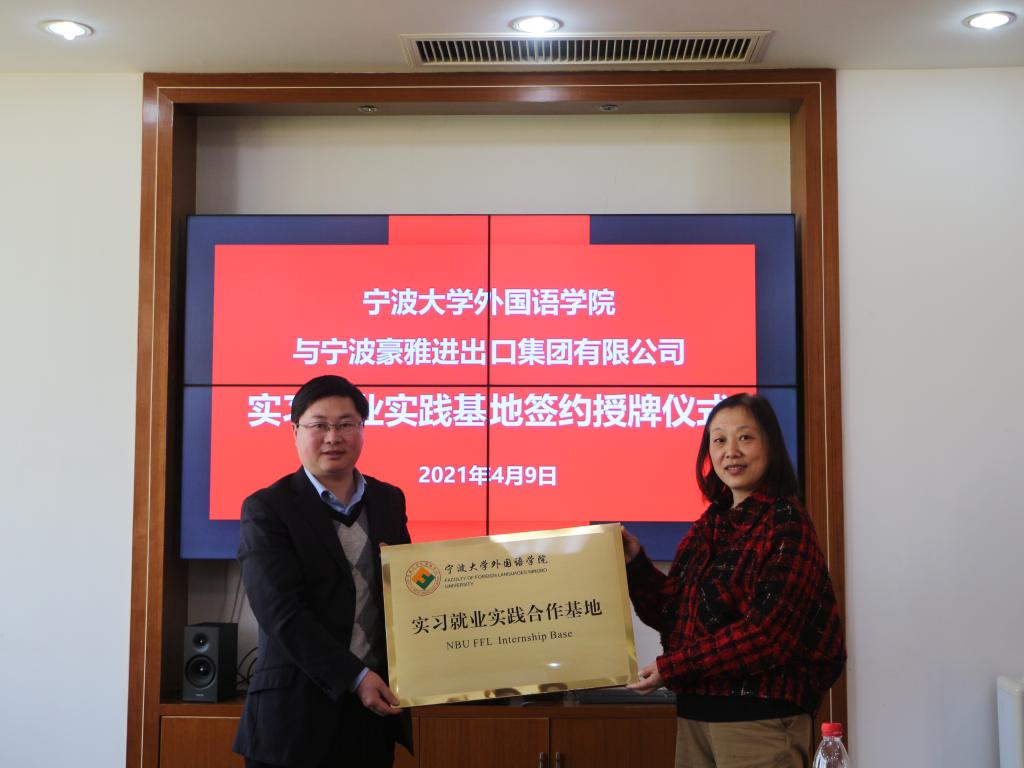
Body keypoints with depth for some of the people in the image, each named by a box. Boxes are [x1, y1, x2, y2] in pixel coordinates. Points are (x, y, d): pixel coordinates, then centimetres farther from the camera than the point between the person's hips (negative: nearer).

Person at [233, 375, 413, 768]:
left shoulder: (389, 500, 9)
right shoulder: (266, 509, -6)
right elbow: (281, 612, -14)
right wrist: (355, 677, -19)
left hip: (376, 708, 5)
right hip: (297, 711, -4)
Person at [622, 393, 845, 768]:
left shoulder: (786, 524, -11)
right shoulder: (709, 526, 11)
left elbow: (767, 631, -19)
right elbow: (671, 613, 13)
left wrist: (671, 667, -17)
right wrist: (634, 561, 0)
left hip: (758, 718, -7)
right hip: (694, 711, 7)